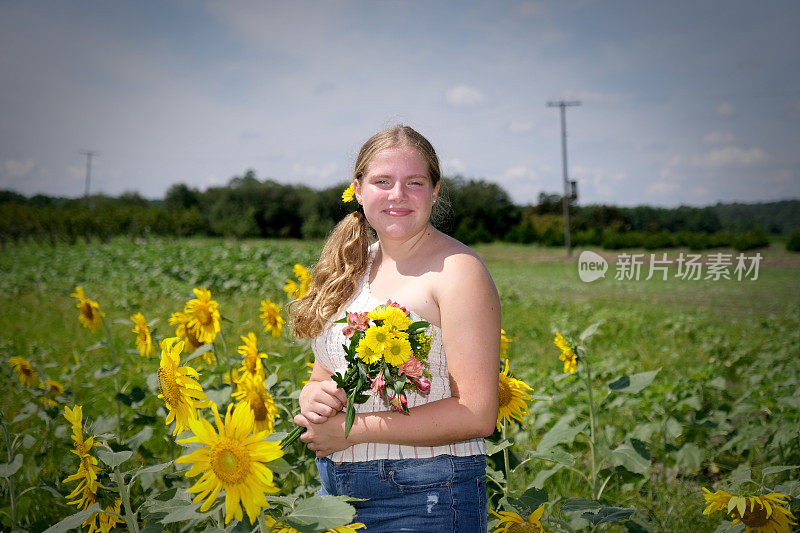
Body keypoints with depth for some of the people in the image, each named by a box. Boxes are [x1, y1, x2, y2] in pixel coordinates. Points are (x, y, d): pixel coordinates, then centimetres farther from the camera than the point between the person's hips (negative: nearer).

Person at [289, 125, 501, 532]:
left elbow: (477, 415, -19)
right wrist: (313, 397, -9)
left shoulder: (457, 269, -13)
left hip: (424, 500, -6)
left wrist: (352, 429, -19)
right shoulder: (354, 267, 7)